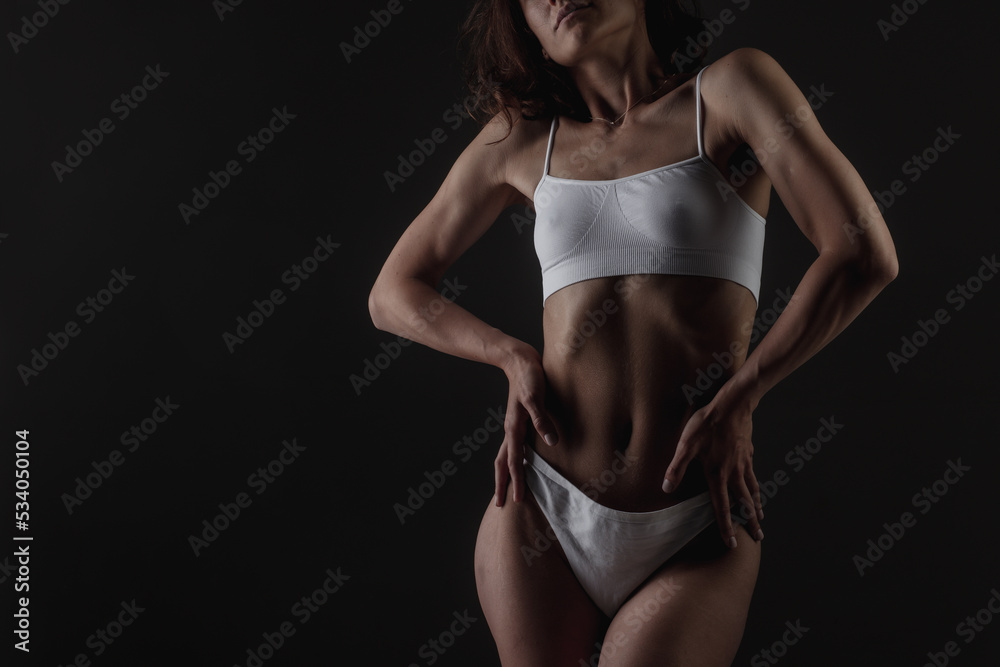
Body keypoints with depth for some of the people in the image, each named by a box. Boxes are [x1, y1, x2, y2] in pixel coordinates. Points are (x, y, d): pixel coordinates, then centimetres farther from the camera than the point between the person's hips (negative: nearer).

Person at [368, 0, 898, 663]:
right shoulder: (523, 138, 9)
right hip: (541, 512, 3)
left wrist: (733, 403, -9)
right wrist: (515, 356, -2)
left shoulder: (729, 88, 1)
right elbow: (393, 293, 13)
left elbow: (865, 255, -8)